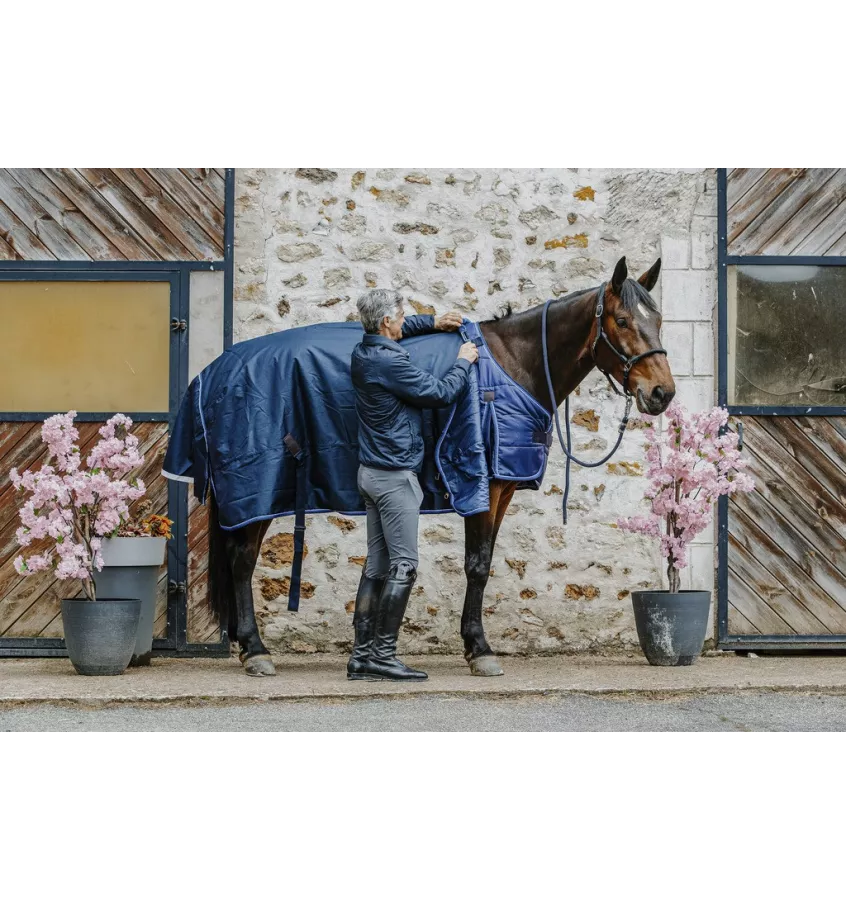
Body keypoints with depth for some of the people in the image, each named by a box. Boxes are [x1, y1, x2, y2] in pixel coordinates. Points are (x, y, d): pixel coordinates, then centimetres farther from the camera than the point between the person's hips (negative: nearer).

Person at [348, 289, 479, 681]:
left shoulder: (363, 352, 8)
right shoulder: (391, 363, -19)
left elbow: (393, 332, 32)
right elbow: (440, 393, -12)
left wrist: (433, 323, 22)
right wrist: (464, 362, 4)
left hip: (372, 472, 10)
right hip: (395, 476, -10)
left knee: (377, 566, 10)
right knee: (403, 566, -5)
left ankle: (362, 655, 11)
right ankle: (382, 655, -5)